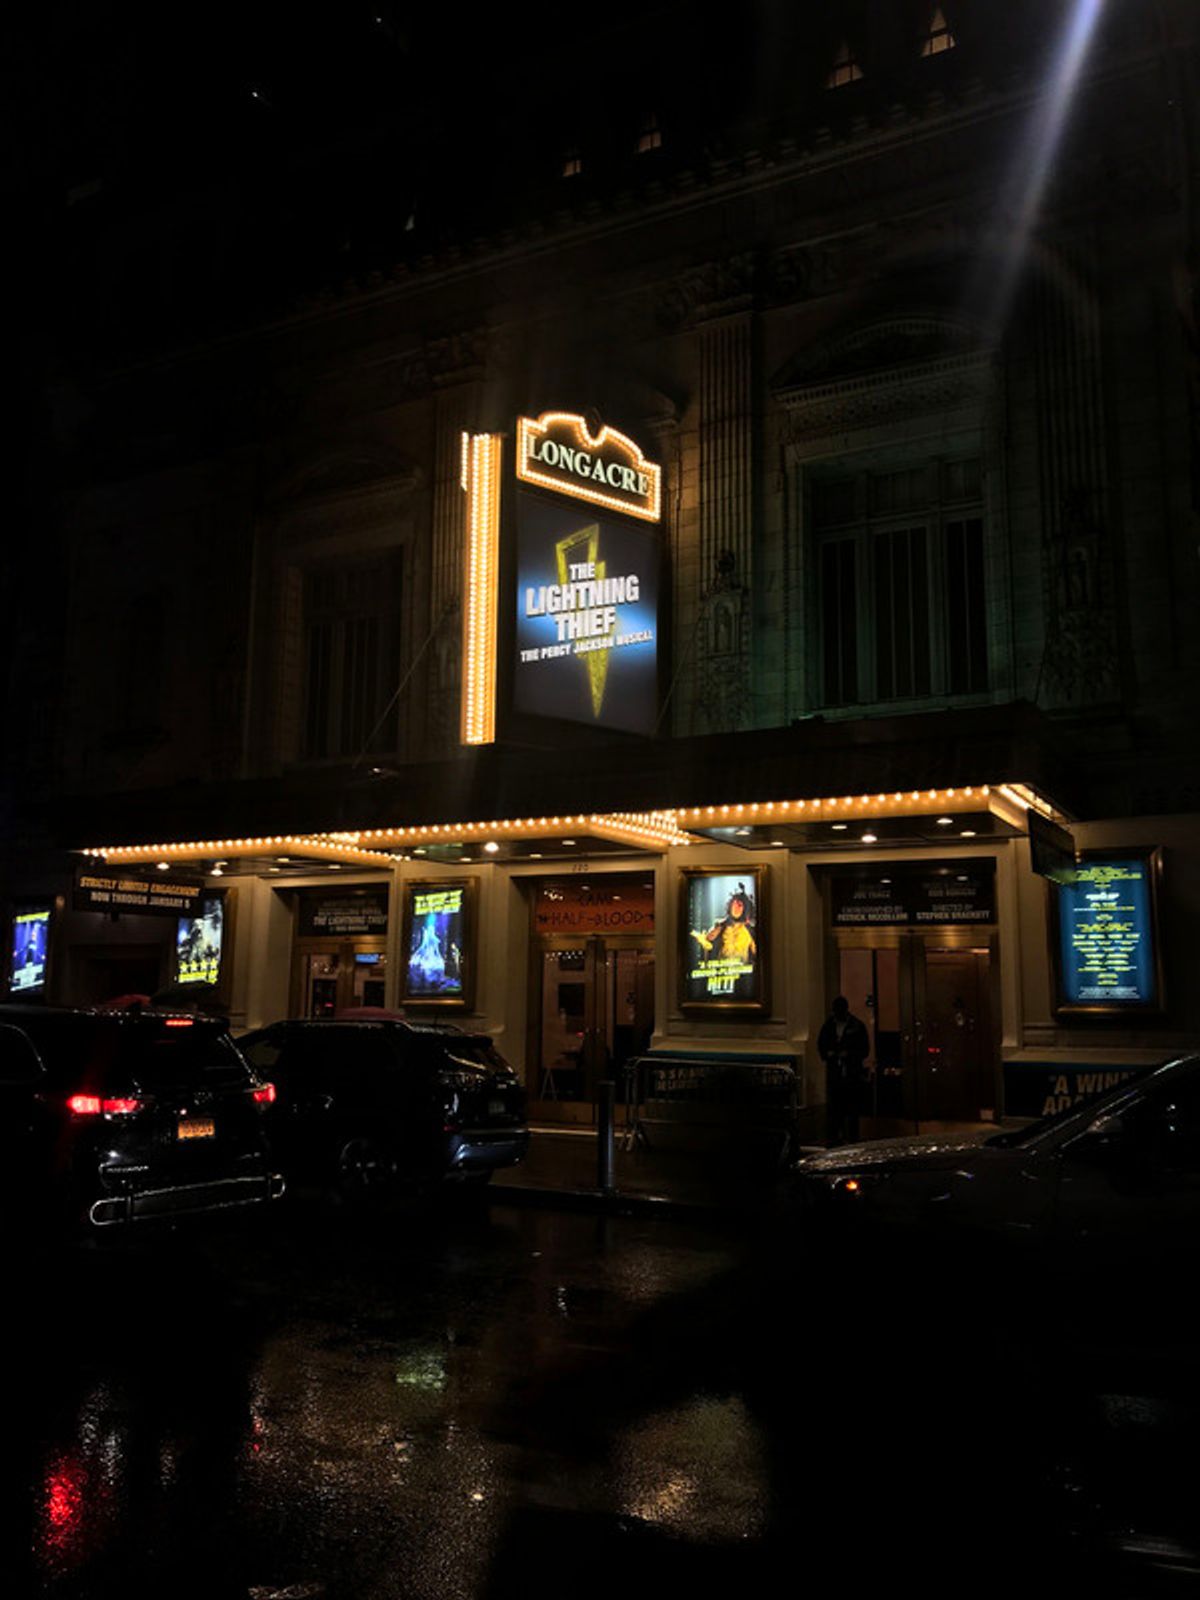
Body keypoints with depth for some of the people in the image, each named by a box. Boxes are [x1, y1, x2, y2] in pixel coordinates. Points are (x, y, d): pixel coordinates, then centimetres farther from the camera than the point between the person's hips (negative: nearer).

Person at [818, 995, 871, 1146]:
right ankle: (831, 1137, 4)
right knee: (832, 1105, 0)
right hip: (833, 1071, 2)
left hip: (852, 1072, -2)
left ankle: (850, 1138, 3)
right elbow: (821, 1044, 16)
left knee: (851, 1107, -2)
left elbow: (865, 1049, 2)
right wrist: (827, 1054, -4)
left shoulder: (857, 1026, 0)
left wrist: (849, 1054, -13)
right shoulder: (828, 1025, 8)